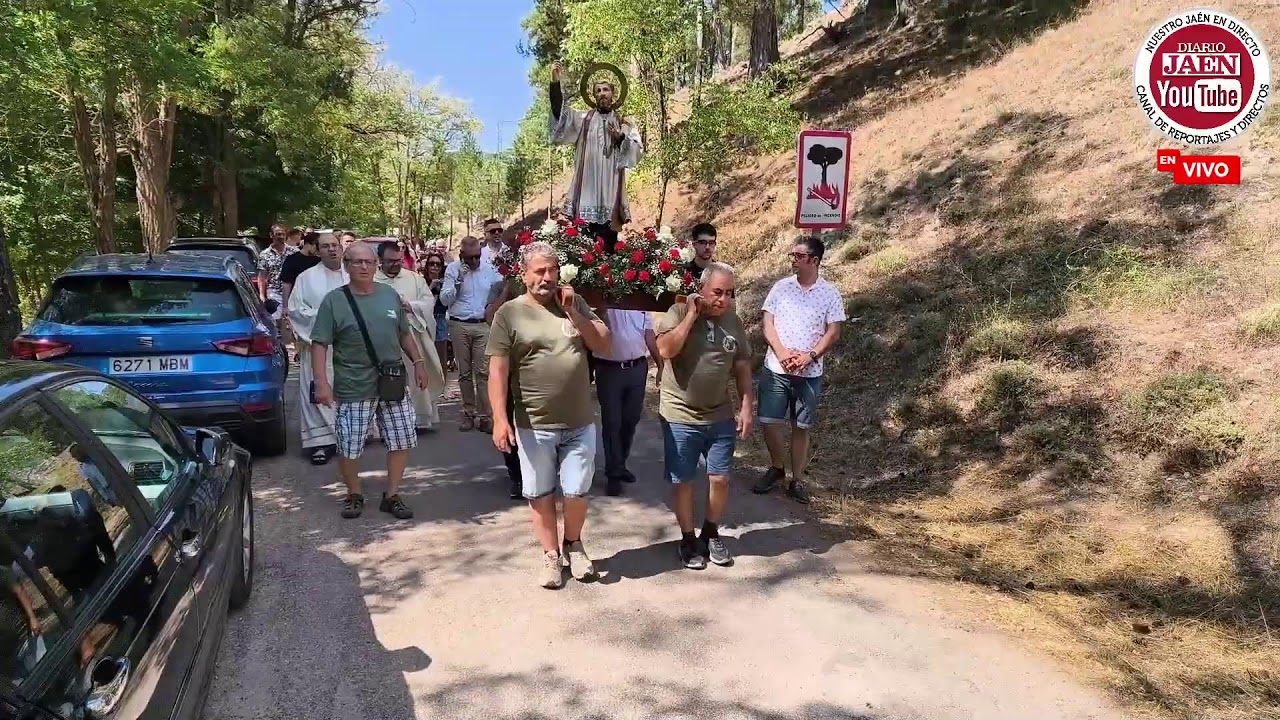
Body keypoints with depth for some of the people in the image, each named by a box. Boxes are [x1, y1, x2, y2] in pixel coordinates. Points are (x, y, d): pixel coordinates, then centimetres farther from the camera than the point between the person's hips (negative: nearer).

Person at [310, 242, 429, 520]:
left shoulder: (390, 294, 7)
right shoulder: (334, 300, -5)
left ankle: (392, 495, 23)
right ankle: (354, 495, 26)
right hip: (353, 389, -4)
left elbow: (404, 333, 17)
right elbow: (319, 344, -8)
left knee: (402, 440, 7)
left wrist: (418, 362, 11)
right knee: (348, 447, 1)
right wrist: (321, 381, -17)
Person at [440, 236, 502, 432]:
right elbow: (445, 300, -3)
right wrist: (457, 281, -15)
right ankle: (468, 413, 17)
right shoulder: (453, 269, 1)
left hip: (483, 325, 0)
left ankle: (485, 416, -6)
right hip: (459, 325, 0)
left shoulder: (489, 268, 5)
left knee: (483, 371, -7)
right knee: (464, 372, 7)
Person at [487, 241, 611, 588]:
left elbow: (604, 345, 0)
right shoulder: (509, 313, -5)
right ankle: (551, 556, 28)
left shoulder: (575, 303, 5)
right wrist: (500, 419, -15)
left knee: (576, 492, 9)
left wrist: (572, 312, -11)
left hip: (580, 423, 2)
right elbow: (498, 369, -8)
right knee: (540, 495, 10)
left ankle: (573, 545, 34)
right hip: (534, 426, -2)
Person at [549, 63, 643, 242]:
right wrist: (555, 83, -18)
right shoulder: (582, 119, 12)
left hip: (610, 192, 1)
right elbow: (559, 113, -6)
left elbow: (638, 152, 3)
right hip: (586, 191, -1)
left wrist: (621, 138, -15)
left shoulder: (624, 125, 14)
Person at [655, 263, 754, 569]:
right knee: (682, 482, 7)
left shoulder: (733, 321, 3)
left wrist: (746, 408, 2)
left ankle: (711, 534, 31)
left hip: (721, 417, 4)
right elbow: (665, 350, -25)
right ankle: (688, 539, 26)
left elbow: (742, 366, 9)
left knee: (720, 479, 9)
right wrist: (691, 315, -22)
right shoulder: (679, 312, -10)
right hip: (680, 418, -3)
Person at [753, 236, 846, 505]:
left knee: (801, 427, 6)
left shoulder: (830, 294, -1)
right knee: (770, 422, 0)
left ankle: (796, 480, 17)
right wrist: (781, 352, -15)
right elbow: (768, 323, 0)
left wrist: (809, 356, -16)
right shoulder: (781, 287, 3)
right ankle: (776, 469, 23)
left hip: (809, 373, -1)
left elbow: (833, 333, -3)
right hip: (775, 369, 1)